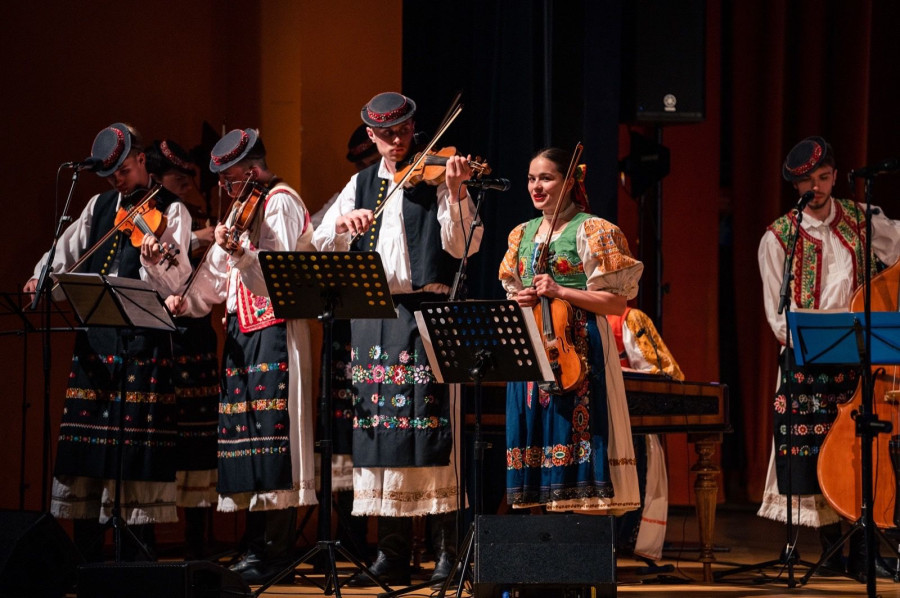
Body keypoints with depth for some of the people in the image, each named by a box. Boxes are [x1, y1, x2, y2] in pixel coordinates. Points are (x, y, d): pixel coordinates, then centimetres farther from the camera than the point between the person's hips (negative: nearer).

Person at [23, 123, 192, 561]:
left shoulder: (170, 210, -1)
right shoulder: (98, 207, 16)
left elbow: (174, 283, -12)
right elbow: (66, 253, 16)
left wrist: (153, 262, -33)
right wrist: (42, 278, -3)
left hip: (143, 340, -5)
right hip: (94, 336, 6)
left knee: (136, 439, -7)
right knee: (86, 438, 5)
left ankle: (138, 555, -2)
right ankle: (85, 554, 11)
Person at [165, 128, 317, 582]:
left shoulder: (281, 203, -5)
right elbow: (215, 279, 18)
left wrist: (239, 253, -31)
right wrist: (187, 302, 1)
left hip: (275, 329, -9)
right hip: (241, 329, 9)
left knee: (269, 430, -12)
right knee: (243, 435, 6)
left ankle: (273, 551, -12)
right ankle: (256, 545, 9)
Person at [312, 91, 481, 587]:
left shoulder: (435, 179, 2)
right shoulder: (361, 185, 16)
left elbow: (462, 246, -9)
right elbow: (321, 245, 10)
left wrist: (454, 192, -23)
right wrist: (343, 222, -10)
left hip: (427, 310, -5)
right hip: (373, 317, 5)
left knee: (431, 424, -11)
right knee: (378, 424, 3)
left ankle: (448, 550, -9)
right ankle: (392, 553, 8)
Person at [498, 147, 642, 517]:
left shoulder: (592, 231, -3)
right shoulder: (522, 235, 16)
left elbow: (617, 303, -7)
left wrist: (561, 292, -15)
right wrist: (519, 301, 1)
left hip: (576, 349, -6)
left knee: (574, 433, -11)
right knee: (534, 434, 1)